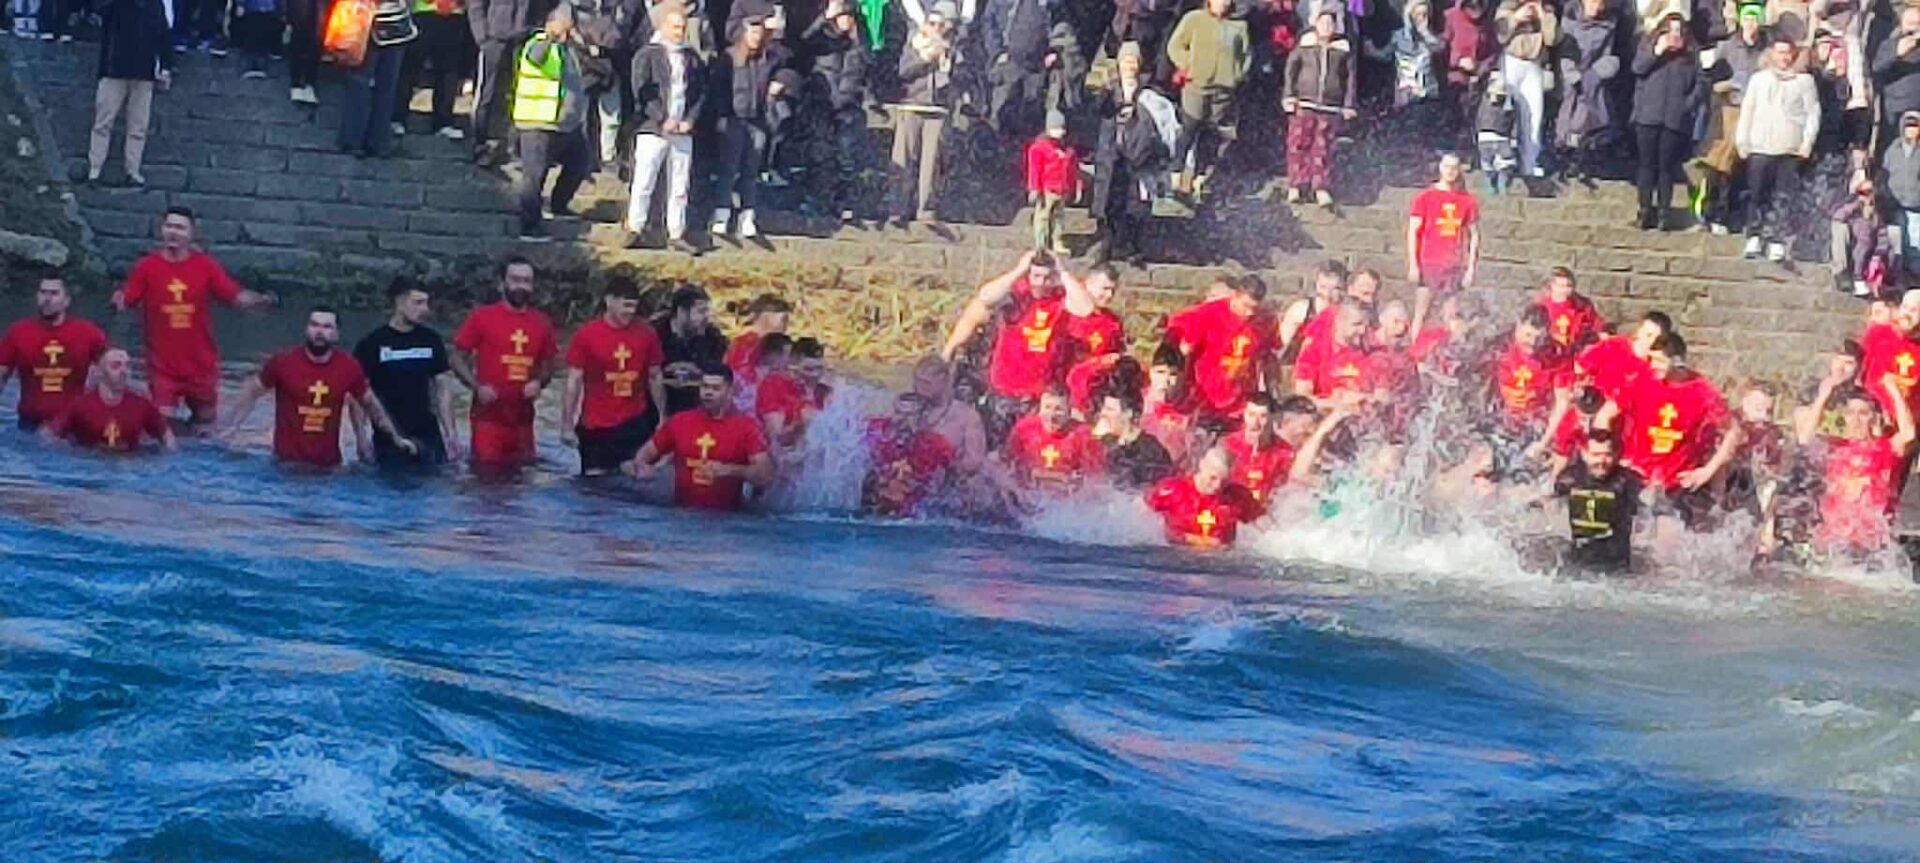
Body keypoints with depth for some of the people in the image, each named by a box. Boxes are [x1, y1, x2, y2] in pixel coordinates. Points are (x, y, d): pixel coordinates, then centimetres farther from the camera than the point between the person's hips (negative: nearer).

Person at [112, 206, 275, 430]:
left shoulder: (206, 266, -3)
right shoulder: (147, 267, -4)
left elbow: (237, 297, -5)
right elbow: (125, 301, -4)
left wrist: (260, 300, -24)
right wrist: (118, 301, -28)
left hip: (201, 364, 2)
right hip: (162, 366, -2)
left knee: (205, 419, 15)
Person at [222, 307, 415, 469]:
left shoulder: (349, 368, -3)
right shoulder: (282, 363, -8)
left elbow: (369, 402, 13)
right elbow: (253, 393, 5)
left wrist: (396, 437, 15)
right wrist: (232, 427, -4)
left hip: (329, 465, 2)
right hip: (288, 463, -2)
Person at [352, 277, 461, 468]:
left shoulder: (431, 340, 6)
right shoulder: (371, 344, -4)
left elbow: (443, 387, 10)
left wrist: (450, 432, 2)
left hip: (429, 438, 3)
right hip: (389, 442, -3)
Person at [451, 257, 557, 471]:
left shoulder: (542, 323, 9)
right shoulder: (482, 317, -3)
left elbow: (547, 365, 19)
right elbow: (458, 359, 0)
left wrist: (539, 382, -4)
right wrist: (477, 386, -15)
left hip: (523, 417, 5)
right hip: (488, 416, -5)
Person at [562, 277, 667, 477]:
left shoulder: (646, 333, 0)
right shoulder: (586, 335, -7)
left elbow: (655, 378, 9)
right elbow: (573, 382, -4)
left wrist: (662, 417, 6)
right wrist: (567, 425, -7)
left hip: (636, 423, 2)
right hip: (596, 427, -2)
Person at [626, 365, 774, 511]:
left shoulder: (746, 427, -1)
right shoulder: (679, 421, 8)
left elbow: (766, 475, -8)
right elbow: (647, 452, 19)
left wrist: (729, 470, -20)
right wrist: (639, 466, -3)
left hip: (726, 517, -2)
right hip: (681, 513, 2)